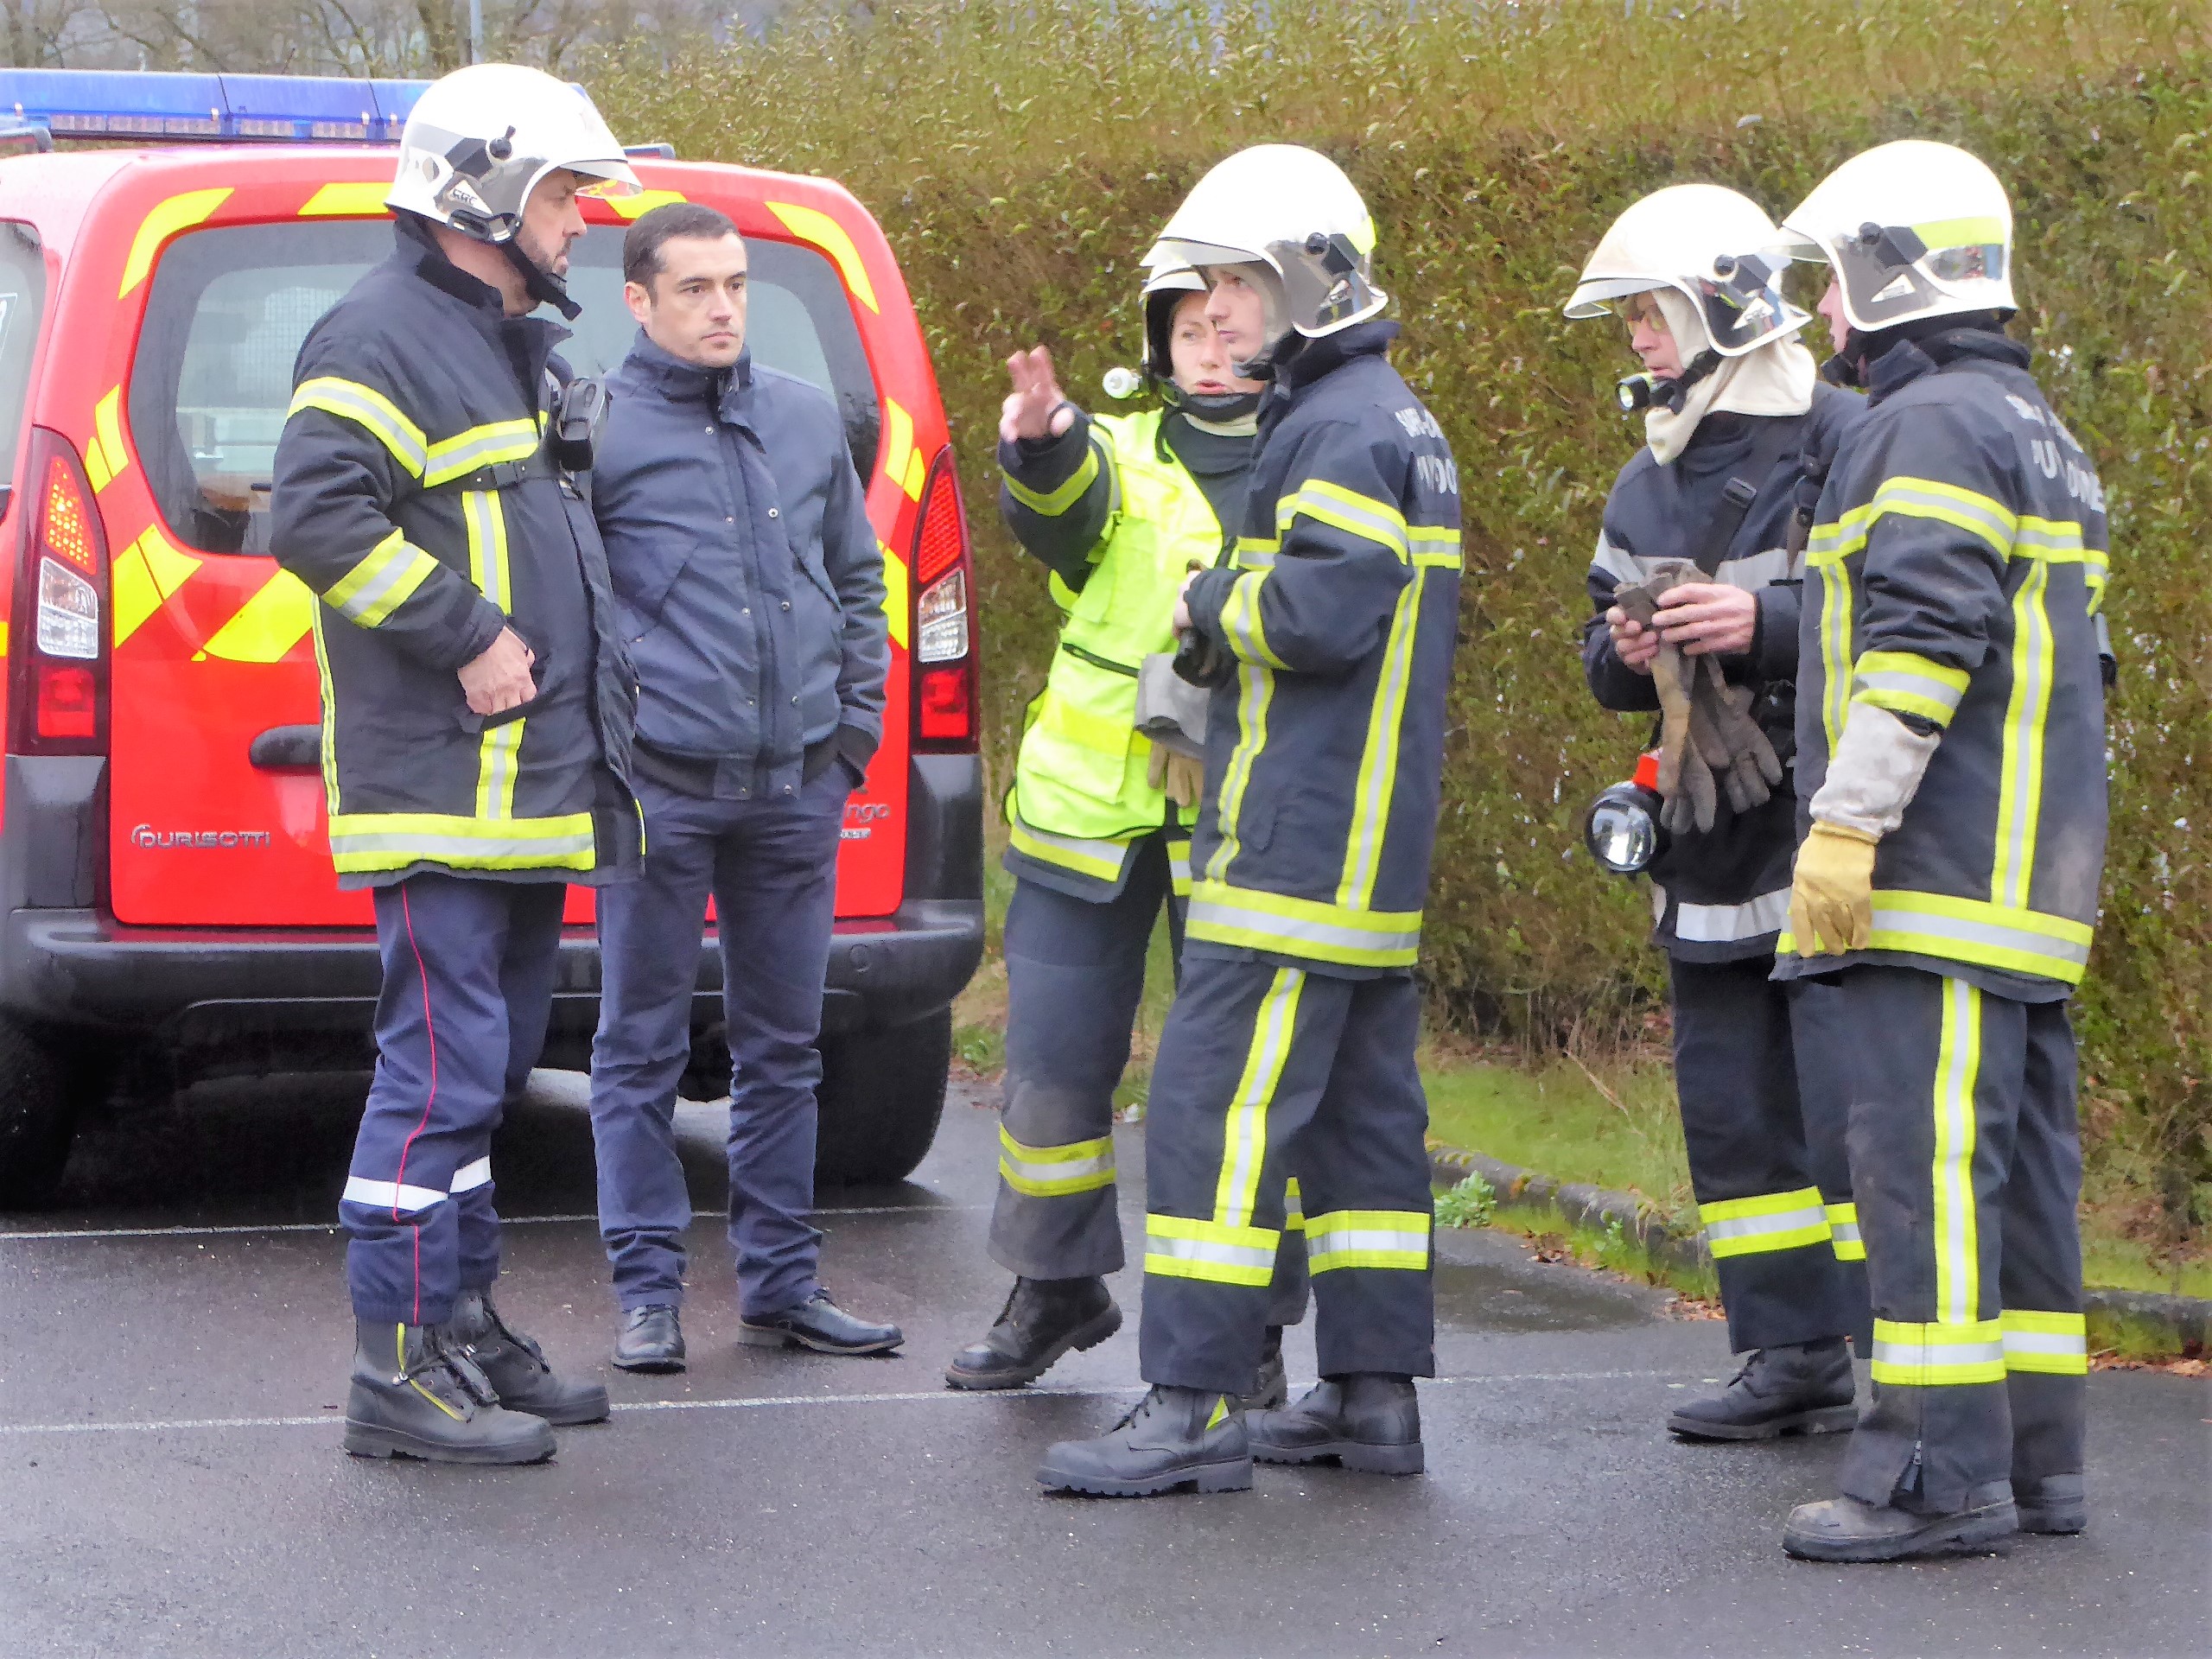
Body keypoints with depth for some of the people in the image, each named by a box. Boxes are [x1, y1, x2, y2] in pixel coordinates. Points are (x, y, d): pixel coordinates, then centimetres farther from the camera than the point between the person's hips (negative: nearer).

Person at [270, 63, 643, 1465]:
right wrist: (466, 641, -22)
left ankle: (464, 1323, 24)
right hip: (443, 788, -10)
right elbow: (317, 516, -23)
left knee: (492, 1065, 15)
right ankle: (398, 1367, -10)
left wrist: (587, 666, 18)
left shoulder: (519, 350, 21)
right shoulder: (386, 339, -11)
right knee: (443, 1070, -11)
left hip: (531, 788, 10)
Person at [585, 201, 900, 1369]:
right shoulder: (598, 428, -4)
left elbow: (858, 582, 20)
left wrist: (854, 726, 12)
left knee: (783, 1044, 10)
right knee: (643, 1044, 0)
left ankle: (780, 1283, 17)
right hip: (660, 787, -4)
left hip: (798, 789, 5)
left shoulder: (809, 420, 12)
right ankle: (648, 1289, 6)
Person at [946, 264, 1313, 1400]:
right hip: (1094, 812, 2)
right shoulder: (1120, 458, 6)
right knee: (1054, 1060, 6)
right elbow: (1067, 505, -17)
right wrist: (1041, 445, -40)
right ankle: (1057, 1287, 24)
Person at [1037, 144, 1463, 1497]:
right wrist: (1229, 626, 8)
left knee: (1219, 1104, -11)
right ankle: (1375, 1393, 16)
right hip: (1374, 854, 11)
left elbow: (1323, 610, -24)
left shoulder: (1345, 430, -14)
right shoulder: (1393, 420, 19)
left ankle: (1195, 1406, -12)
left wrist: (1212, 603, -6)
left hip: (1299, 847, -11)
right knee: (1361, 1106, 12)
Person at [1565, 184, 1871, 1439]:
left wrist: (1769, 625, -23)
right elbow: (1606, 667, 20)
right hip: (1715, 843, 8)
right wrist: (1627, 652, -3)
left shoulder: (1841, 444, -9)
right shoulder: (1652, 481, 16)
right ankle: (1794, 1360, 17)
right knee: (1732, 1106, 9)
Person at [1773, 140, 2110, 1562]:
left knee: (1928, 1149, -12)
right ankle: (2036, 1455, 12)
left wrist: (1846, 822, -20)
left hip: (1939, 870, -10)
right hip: (2031, 882, 10)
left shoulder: (1933, 426, -9)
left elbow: (1923, 642, -20)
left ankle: (1940, 1467, -14)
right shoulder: (2038, 431, 23)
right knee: (2019, 1152, 10)